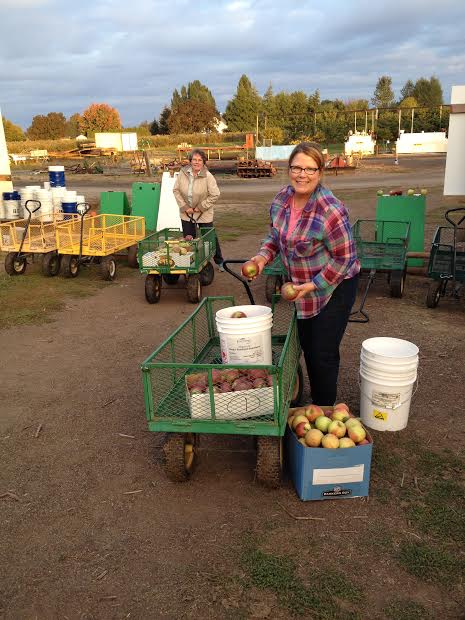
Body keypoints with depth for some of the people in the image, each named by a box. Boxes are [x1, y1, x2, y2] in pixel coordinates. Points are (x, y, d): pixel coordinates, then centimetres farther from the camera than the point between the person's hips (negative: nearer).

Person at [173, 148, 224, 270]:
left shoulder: (208, 176, -15)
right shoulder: (183, 173, -6)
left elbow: (215, 195, -14)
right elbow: (176, 190, 1)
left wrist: (200, 207, -14)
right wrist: (184, 207, -7)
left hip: (204, 214, -3)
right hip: (186, 214, 3)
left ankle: (219, 262, 23)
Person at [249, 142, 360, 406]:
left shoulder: (331, 212, -27)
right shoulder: (281, 199, -5)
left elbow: (344, 258, -20)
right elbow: (276, 235, 11)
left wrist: (314, 285, -22)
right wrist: (263, 256, -7)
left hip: (334, 287, -7)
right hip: (302, 286, 7)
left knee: (323, 354, 0)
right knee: (307, 347, 19)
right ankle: (314, 404, 39)